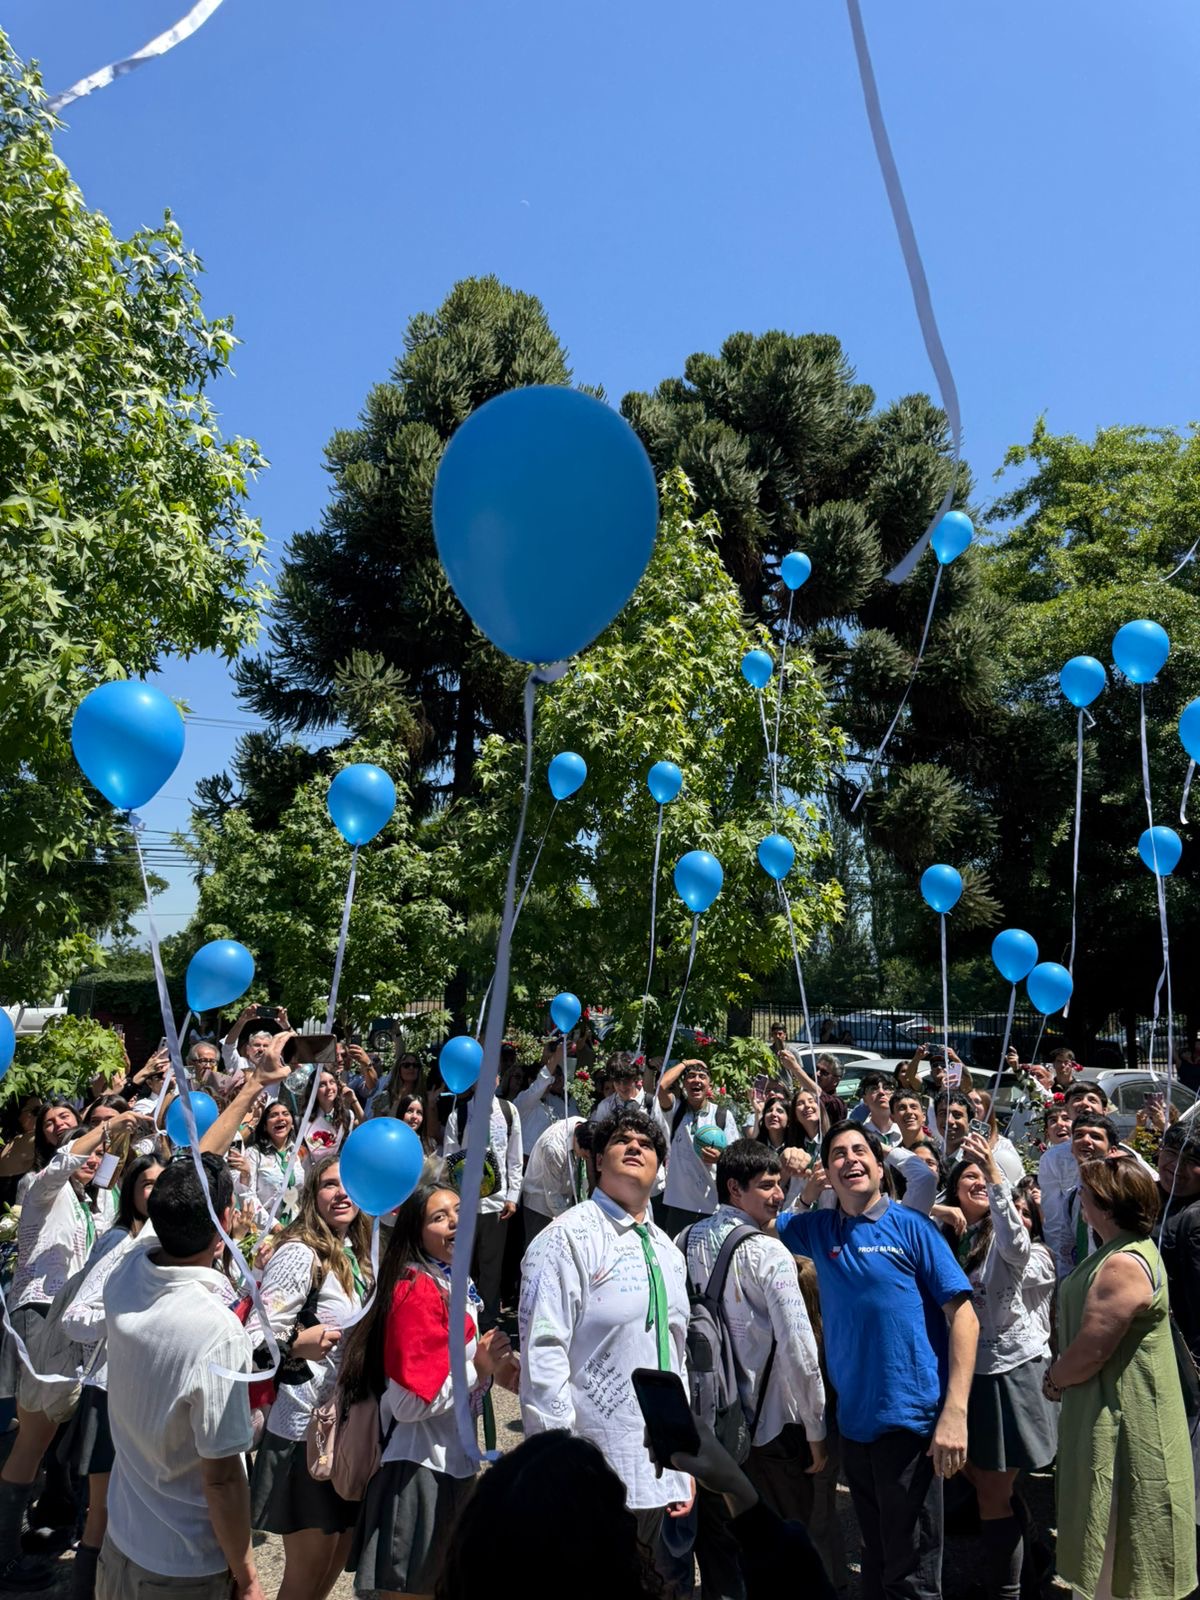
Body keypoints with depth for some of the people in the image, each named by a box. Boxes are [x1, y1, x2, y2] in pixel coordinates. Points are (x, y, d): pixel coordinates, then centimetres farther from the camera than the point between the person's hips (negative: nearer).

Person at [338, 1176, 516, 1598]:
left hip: (452, 1462, 9)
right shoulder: (417, 1291, -21)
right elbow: (409, 1401, -24)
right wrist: (478, 1369, -18)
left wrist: (493, 1366, 3)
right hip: (419, 1467, -9)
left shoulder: (453, 1285, 8)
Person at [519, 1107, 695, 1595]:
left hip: (663, 1476, 7)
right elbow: (542, 1355, -16)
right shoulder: (569, 1238, -11)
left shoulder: (667, 1252, 13)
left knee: (672, 1582, 15)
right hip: (594, 1476, -7)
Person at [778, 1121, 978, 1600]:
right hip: (854, 1418, 5)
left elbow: (963, 1315, -10)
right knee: (875, 1558, 20)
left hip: (912, 1417, -5)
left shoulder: (911, 1226, -8)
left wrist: (955, 1411, -17)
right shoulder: (818, 1229, 5)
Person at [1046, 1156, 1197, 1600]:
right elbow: (1085, 1335, 14)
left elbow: (1091, 1349, -27)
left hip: (1122, 1422, -10)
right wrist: (1062, 1376, 5)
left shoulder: (1124, 1266, -27)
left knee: (1118, 1545, 5)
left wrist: (1054, 1381, -11)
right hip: (1109, 1414, 10)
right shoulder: (1124, 1250, 8)